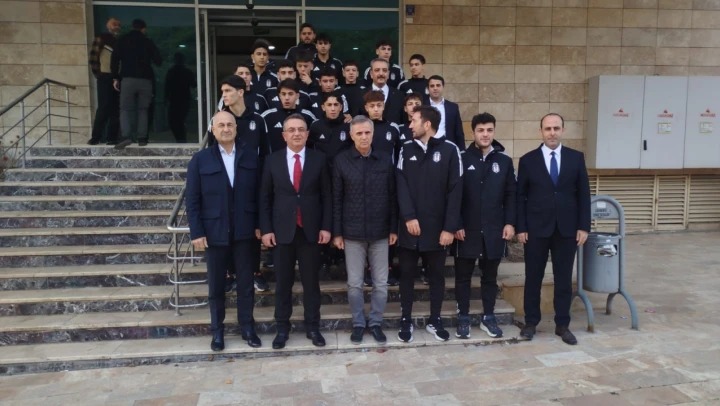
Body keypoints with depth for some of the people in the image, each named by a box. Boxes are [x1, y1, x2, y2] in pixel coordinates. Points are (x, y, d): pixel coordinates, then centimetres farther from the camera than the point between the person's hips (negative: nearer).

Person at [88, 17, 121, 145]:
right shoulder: (101, 39, 4)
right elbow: (93, 58, -3)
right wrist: (98, 74, -5)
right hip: (106, 77, -5)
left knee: (116, 109, 2)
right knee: (104, 107, -11)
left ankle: (111, 138, 5)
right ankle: (96, 137, -7)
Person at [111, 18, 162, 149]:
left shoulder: (122, 40, 10)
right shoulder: (148, 42, 10)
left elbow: (115, 59, 3)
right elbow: (158, 61, 10)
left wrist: (115, 78, 7)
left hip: (128, 78, -1)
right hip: (145, 79, 1)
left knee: (125, 108, -2)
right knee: (142, 109, 8)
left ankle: (126, 137, -20)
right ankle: (142, 138, -1)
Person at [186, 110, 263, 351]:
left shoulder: (250, 156, 2)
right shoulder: (200, 159, 0)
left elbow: (258, 193, 3)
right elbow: (192, 200, -2)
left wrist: (259, 225, -2)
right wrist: (197, 232, -8)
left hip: (244, 231, 1)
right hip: (214, 232, 0)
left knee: (246, 283, 10)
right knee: (216, 285, 11)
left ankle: (247, 327, 24)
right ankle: (217, 330, 25)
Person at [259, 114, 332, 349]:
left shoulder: (319, 159, 2)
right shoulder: (272, 160, 2)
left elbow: (326, 196, 2)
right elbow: (265, 198, 3)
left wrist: (326, 227, -4)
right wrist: (266, 229, -4)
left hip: (310, 229, 0)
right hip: (282, 230, 0)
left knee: (311, 281, 9)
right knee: (283, 282, 9)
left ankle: (313, 327, 22)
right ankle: (282, 328, 22)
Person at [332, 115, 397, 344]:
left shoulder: (385, 160, 1)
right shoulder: (341, 161, -3)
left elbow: (392, 196, 4)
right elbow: (336, 199, -2)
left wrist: (394, 228, 1)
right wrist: (337, 232, -3)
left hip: (380, 231, 1)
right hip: (352, 232, -1)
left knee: (381, 283, 9)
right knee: (354, 283, 8)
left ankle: (376, 322, 26)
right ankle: (358, 323, 24)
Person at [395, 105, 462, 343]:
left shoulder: (449, 150, -4)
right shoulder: (406, 149, 4)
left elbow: (455, 190, -6)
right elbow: (401, 185, -3)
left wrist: (450, 227, -11)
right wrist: (408, 216, -16)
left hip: (438, 226, -1)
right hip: (410, 225, 2)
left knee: (437, 275, 11)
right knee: (407, 274, 8)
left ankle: (435, 321, 26)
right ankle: (406, 321, 22)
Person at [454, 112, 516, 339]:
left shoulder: (504, 161, 6)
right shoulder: (462, 159, -1)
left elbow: (511, 195, 6)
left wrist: (510, 222, -2)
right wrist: (456, 224, -8)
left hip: (494, 230, 2)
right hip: (467, 229, -2)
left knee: (490, 276, 12)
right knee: (463, 276, 6)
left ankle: (488, 318, 24)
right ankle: (463, 319, 18)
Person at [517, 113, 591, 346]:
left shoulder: (576, 158, 4)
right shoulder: (528, 160, 0)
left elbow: (583, 194, 4)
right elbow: (520, 196, -1)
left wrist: (584, 226, -2)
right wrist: (520, 227, -6)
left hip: (567, 229, 1)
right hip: (536, 228, -1)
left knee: (564, 279, 8)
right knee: (533, 277, 8)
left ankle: (562, 325, 20)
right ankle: (531, 322, 21)